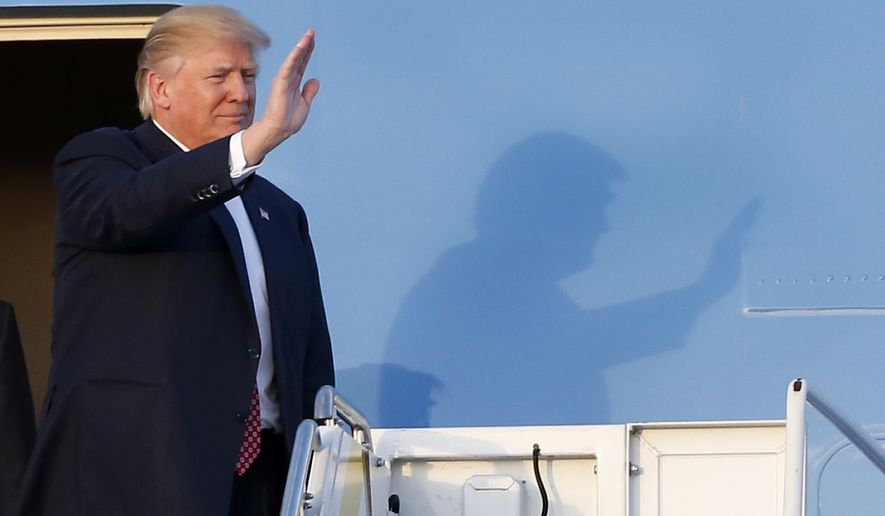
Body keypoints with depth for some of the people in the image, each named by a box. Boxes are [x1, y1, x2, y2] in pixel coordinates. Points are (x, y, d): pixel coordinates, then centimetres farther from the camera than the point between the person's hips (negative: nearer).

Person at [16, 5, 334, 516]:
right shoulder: (98, 158, 4)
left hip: (261, 474, 5)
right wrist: (260, 138, -29)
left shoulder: (281, 214, 22)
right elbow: (123, 210, -21)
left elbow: (312, 363, 19)